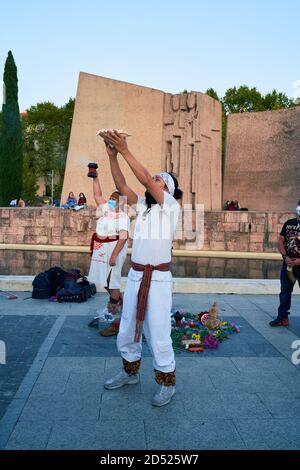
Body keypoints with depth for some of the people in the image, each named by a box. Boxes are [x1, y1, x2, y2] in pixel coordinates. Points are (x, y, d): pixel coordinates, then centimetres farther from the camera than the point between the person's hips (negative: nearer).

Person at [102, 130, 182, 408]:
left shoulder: (171, 206, -4)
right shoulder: (142, 206, 13)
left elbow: (145, 180, -16)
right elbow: (122, 186, 3)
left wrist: (126, 151, -17)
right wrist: (112, 156, -6)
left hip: (158, 278, -6)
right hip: (135, 276, 7)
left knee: (158, 333, -1)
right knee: (127, 330, 15)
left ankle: (166, 383, 17)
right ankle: (130, 371, 35)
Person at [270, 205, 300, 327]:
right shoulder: (289, 223, 6)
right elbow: (281, 241, 7)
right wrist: (285, 257, -7)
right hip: (288, 263, 4)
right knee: (285, 291, 9)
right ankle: (283, 317, 18)